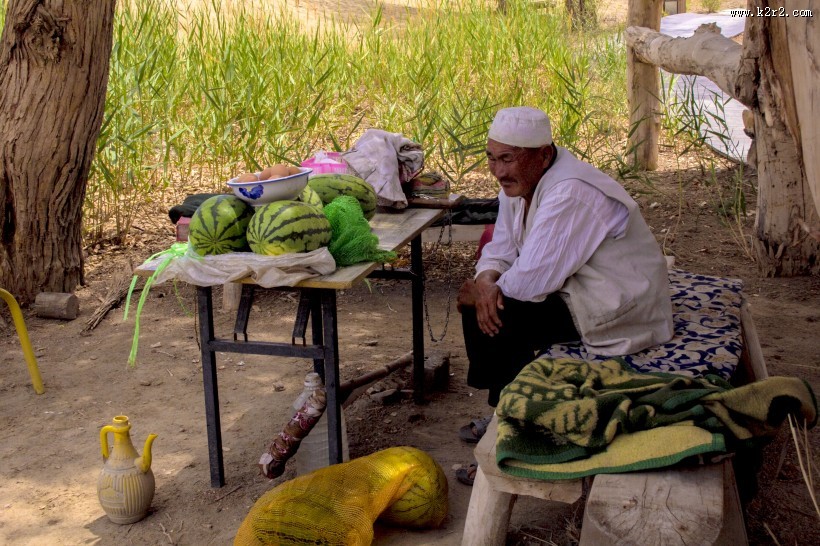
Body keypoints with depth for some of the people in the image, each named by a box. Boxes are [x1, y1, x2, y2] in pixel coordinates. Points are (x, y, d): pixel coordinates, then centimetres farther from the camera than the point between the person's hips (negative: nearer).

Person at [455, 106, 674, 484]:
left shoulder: (571, 195, -27)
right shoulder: (518, 184, 3)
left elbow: (532, 280, -29)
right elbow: (499, 251, 7)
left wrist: (478, 293, -12)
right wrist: (486, 283, -17)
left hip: (618, 312, -10)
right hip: (574, 289, 10)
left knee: (497, 318, -21)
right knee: (481, 307, 1)